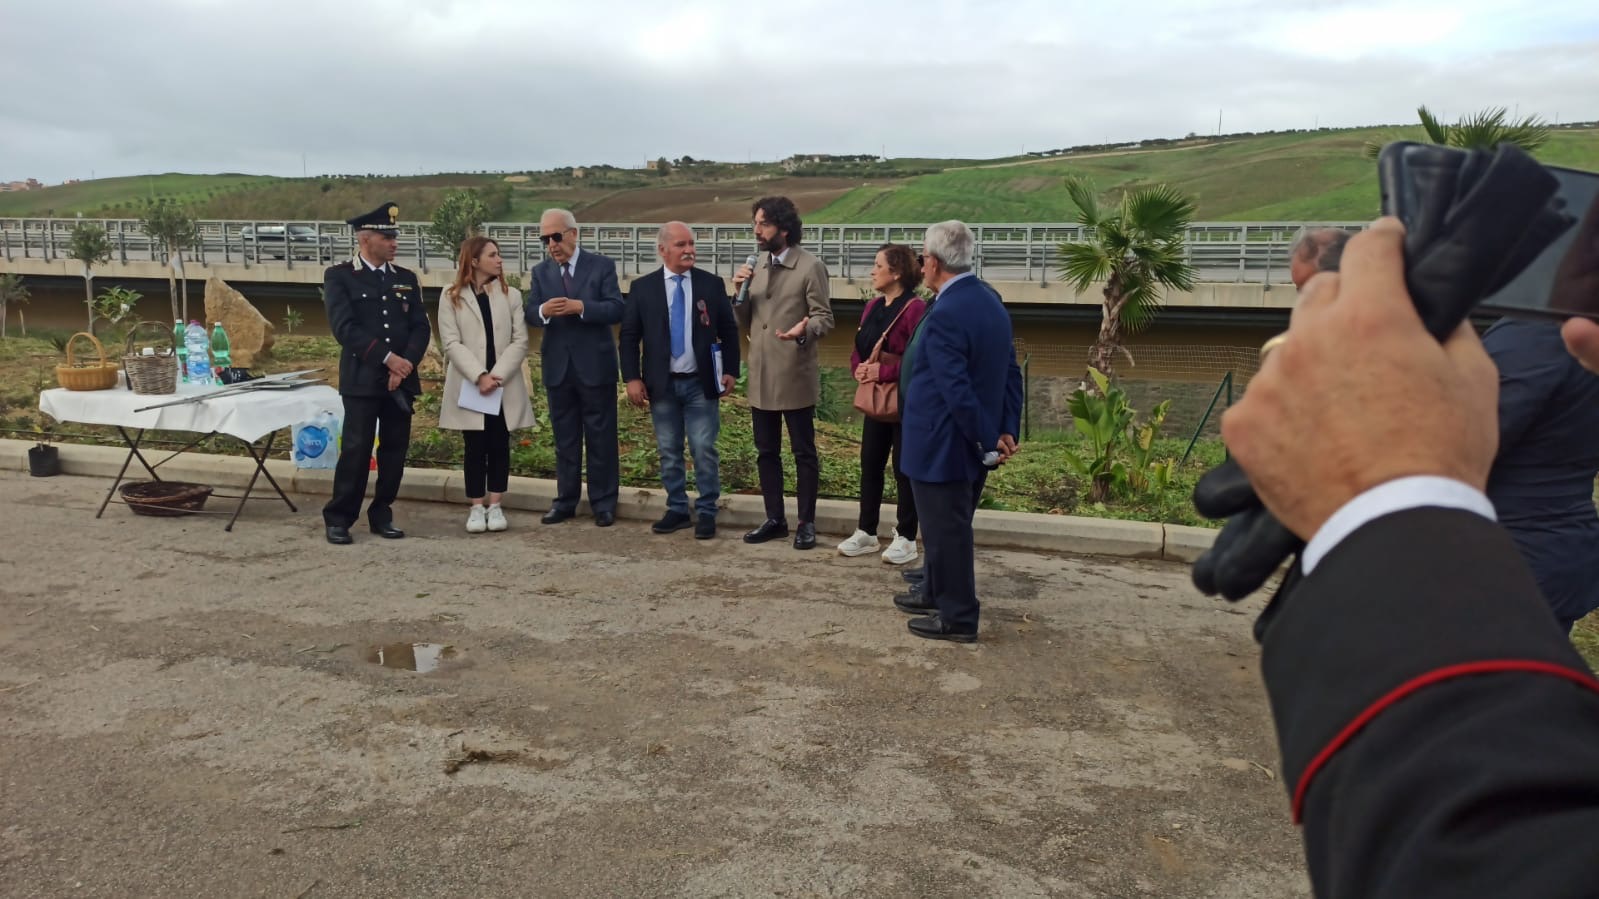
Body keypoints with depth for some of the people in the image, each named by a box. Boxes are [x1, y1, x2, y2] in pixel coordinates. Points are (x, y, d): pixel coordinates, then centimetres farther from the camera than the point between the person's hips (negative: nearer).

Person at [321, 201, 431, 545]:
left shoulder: (407, 279, 13)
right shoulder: (339, 276, 0)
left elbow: (421, 327, 6)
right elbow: (344, 327, -10)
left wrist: (405, 365, -10)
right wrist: (387, 358, -16)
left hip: (402, 378, 4)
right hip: (362, 378, -4)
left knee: (395, 450, 6)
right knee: (356, 449, -5)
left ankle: (381, 515, 18)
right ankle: (339, 518, 6)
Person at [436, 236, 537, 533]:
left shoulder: (511, 295, 6)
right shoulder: (451, 296, 2)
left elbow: (520, 342, -1)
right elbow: (451, 343, -6)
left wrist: (497, 376, -13)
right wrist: (479, 376, -17)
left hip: (505, 386, 1)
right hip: (468, 385, -1)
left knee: (499, 446, 5)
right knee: (475, 447, 3)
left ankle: (495, 507, 13)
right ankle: (476, 508, 11)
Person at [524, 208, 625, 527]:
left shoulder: (601, 266, -3)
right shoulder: (540, 272, 8)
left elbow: (616, 310, -13)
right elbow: (529, 315, 0)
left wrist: (580, 307, -26)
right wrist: (542, 311, -23)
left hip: (595, 365, -3)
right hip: (557, 367, 3)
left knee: (601, 437, 4)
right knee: (564, 438, 12)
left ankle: (603, 502, 14)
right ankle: (565, 500, 21)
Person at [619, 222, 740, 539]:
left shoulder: (712, 284, 1)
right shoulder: (642, 288, 1)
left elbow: (729, 331, 5)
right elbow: (629, 336, 3)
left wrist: (730, 371, -2)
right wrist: (632, 378, -6)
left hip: (700, 383, -1)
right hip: (662, 384, 1)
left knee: (704, 450, -1)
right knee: (669, 452, 9)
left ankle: (706, 512, 9)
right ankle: (677, 509, 20)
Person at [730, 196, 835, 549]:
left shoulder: (811, 267, -8)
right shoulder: (757, 265, 11)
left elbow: (824, 316, -11)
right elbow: (746, 320, 14)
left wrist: (804, 329, -32)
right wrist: (740, 291, -5)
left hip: (795, 375, -6)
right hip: (761, 376, 6)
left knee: (803, 453, 3)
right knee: (766, 452, 12)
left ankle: (806, 522, 13)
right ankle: (775, 519, 23)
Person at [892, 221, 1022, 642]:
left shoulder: (944, 315, -23)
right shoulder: (991, 302, 7)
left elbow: (958, 390, -26)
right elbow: (1011, 373, 9)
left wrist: (987, 441, -17)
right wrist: (1006, 431, 6)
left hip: (943, 444, -9)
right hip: (972, 443, 9)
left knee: (946, 529, 4)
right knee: (950, 526, 22)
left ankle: (957, 618, 15)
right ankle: (938, 594, 39)